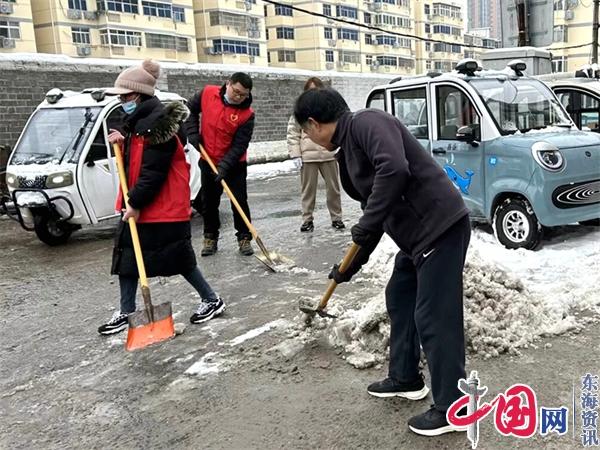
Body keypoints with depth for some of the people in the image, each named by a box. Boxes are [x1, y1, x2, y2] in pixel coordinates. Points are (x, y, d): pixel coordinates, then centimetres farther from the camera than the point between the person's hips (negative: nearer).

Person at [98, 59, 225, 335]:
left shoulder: (158, 122, -20)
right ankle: (126, 312, 24)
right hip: (136, 206, 10)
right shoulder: (137, 120, 11)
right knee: (126, 256, 12)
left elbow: (153, 172, -23)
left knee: (179, 258, 0)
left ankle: (212, 300, 18)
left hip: (165, 207, -10)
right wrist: (122, 138, 5)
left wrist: (136, 203, -19)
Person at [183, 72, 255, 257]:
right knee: (208, 202, 11)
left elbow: (239, 145, -20)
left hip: (234, 165, -3)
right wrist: (192, 133, -6)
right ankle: (210, 237, 25)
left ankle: (244, 238, 12)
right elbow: (190, 110, 7)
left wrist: (225, 166, -29)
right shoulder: (207, 93, -10)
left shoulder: (247, 114, -18)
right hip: (208, 162, 3)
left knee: (240, 202, -1)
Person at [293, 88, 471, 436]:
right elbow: (373, 206, 23)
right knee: (399, 298, 21)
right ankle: (406, 379, 37)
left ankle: (452, 408, 13)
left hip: (441, 227, -10)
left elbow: (395, 169, -31)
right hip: (417, 232, 10)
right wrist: (350, 266, 30)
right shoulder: (348, 150, 17)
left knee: (434, 317, -3)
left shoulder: (366, 122, -12)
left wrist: (367, 225, -21)